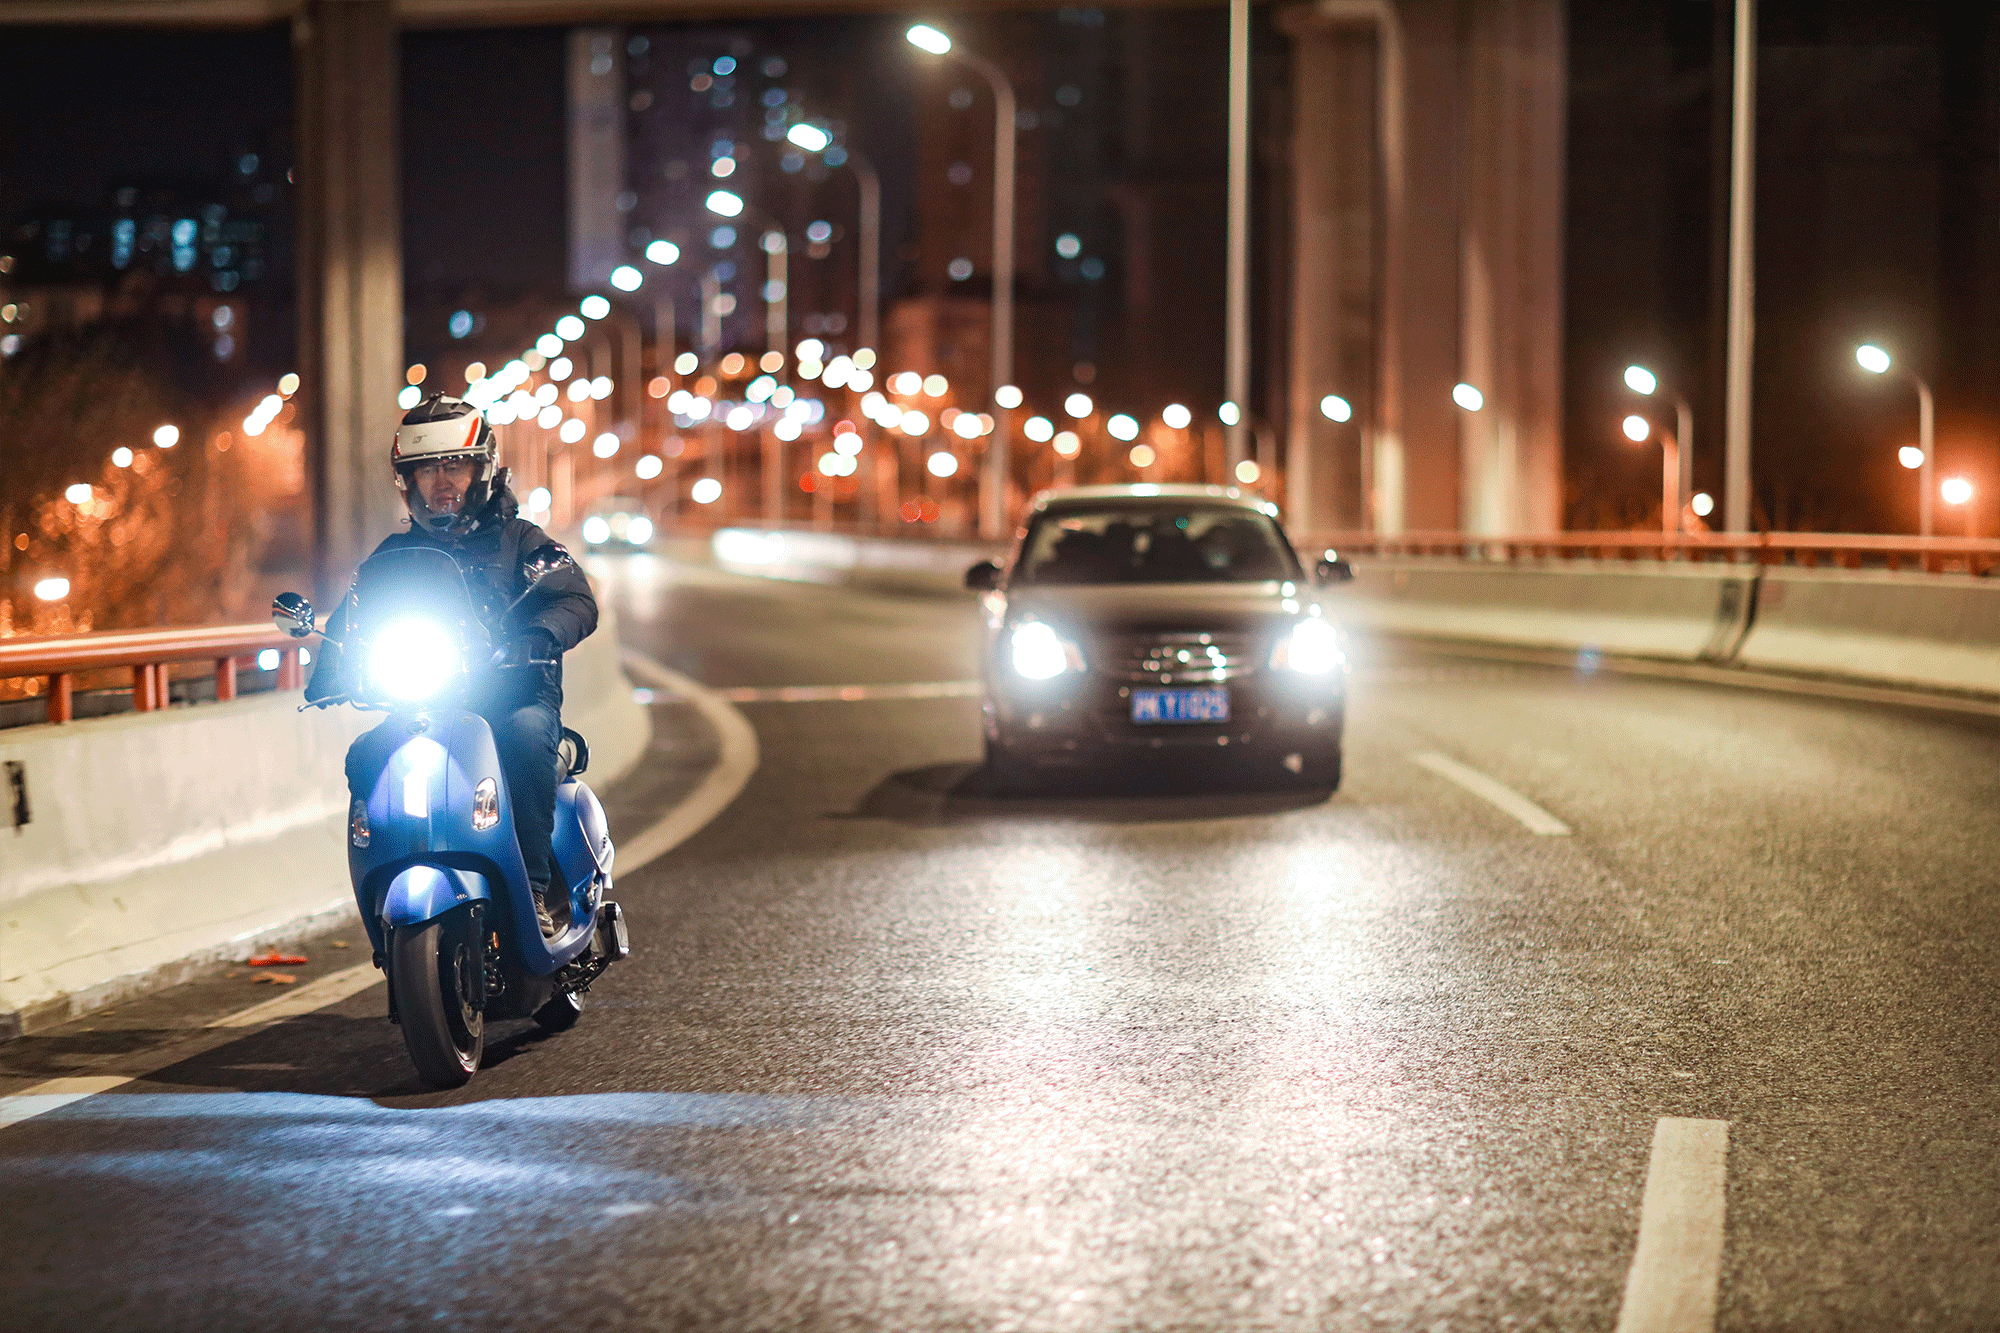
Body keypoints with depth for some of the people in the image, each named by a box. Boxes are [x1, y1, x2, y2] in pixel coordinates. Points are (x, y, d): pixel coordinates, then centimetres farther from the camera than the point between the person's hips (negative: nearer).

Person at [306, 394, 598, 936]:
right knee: (366, 758, -25)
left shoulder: (519, 540, 9)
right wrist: (328, 674, -12)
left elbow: (577, 601, -5)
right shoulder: (395, 554, 18)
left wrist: (540, 636, -29)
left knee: (524, 733, -36)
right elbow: (347, 620, 12)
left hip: (518, 701, -3)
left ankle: (538, 886, -31)